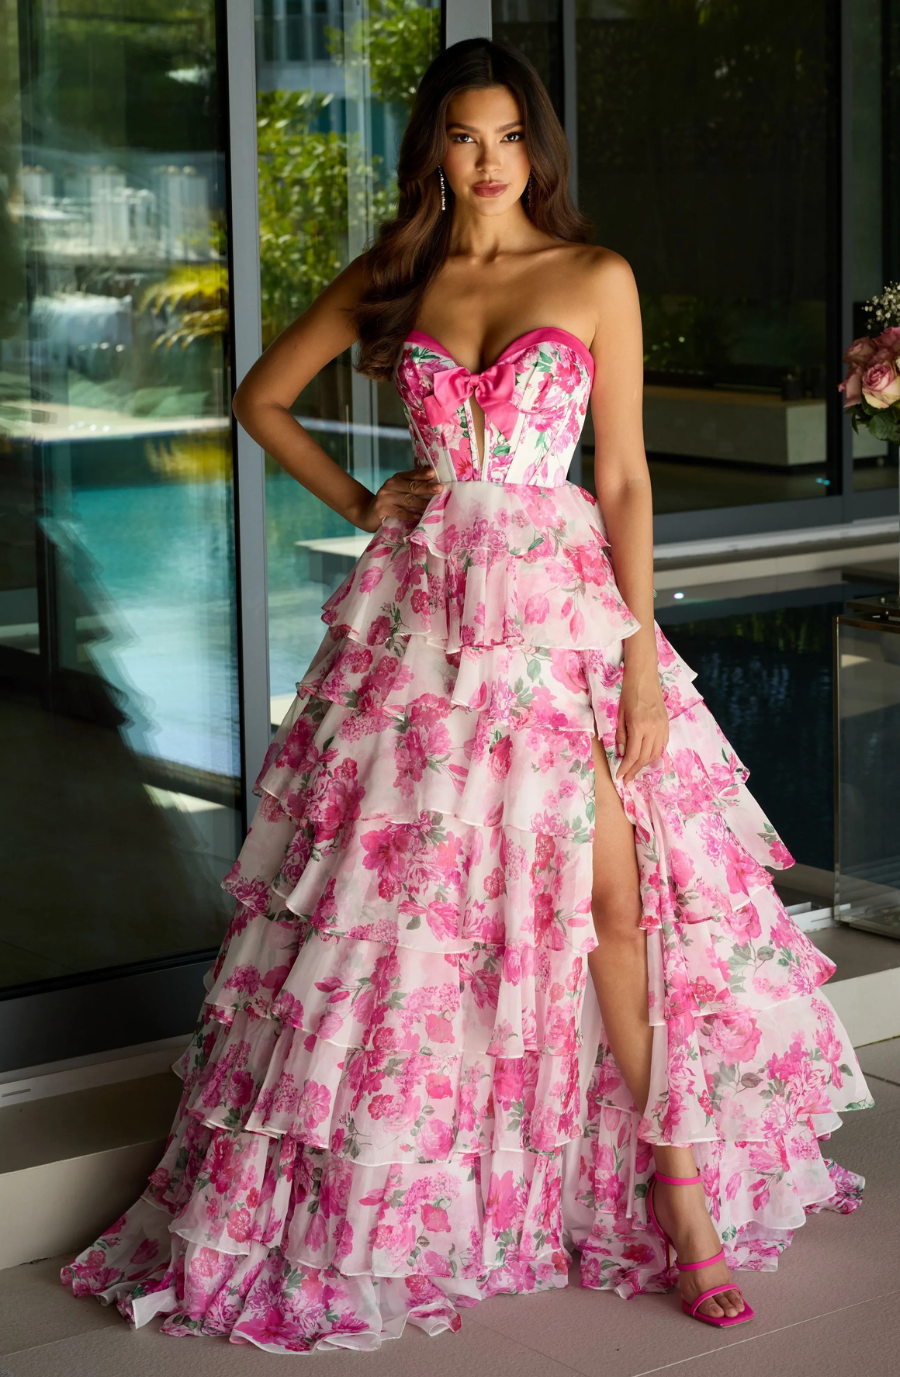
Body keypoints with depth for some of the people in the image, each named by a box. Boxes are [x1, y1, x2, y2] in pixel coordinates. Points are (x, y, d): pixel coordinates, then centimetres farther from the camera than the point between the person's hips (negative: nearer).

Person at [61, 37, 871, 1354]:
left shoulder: (596, 279, 3)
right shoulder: (389, 281, 9)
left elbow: (624, 476, 1)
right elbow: (262, 397, 20)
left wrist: (639, 641, -7)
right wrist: (361, 504, 8)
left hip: (560, 596, -1)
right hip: (421, 602, 2)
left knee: (611, 890, -7)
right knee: (406, 889, 2)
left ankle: (681, 1193, 2)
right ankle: (384, 1198, 14)